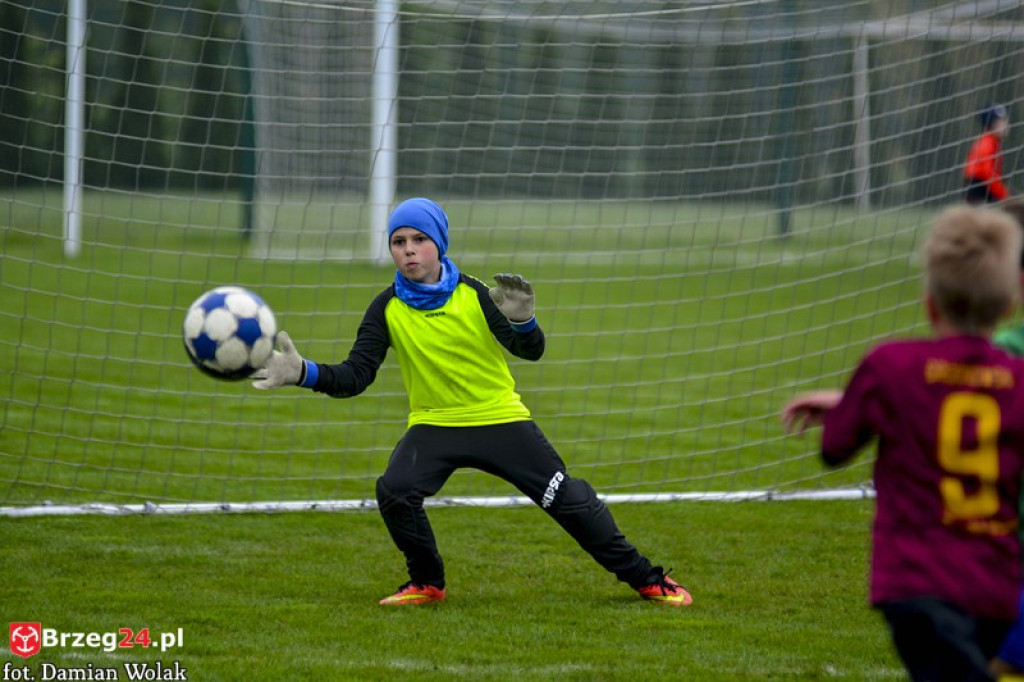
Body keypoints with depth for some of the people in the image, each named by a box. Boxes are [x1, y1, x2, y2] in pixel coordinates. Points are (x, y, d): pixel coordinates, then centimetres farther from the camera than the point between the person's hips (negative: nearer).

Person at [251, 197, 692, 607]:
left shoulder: (472, 296, -8)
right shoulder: (387, 309, -7)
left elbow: (530, 351, -8)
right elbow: (355, 376, -12)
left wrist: (522, 321, -31)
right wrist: (303, 373, -29)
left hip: (500, 419, -1)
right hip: (433, 424, 1)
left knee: (569, 499, -4)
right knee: (394, 491, -25)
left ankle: (645, 579, 12)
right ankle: (427, 584, -1)